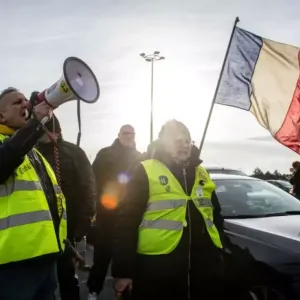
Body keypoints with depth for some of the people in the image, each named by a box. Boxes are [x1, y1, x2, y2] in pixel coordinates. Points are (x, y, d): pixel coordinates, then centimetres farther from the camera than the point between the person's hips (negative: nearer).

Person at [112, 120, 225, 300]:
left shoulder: (202, 174, 14)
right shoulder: (146, 172, -3)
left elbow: (216, 217, 20)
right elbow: (128, 220, -7)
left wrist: (220, 253, 14)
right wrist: (123, 270, -11)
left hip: (205, 265, 5)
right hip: (157, 266, -5)